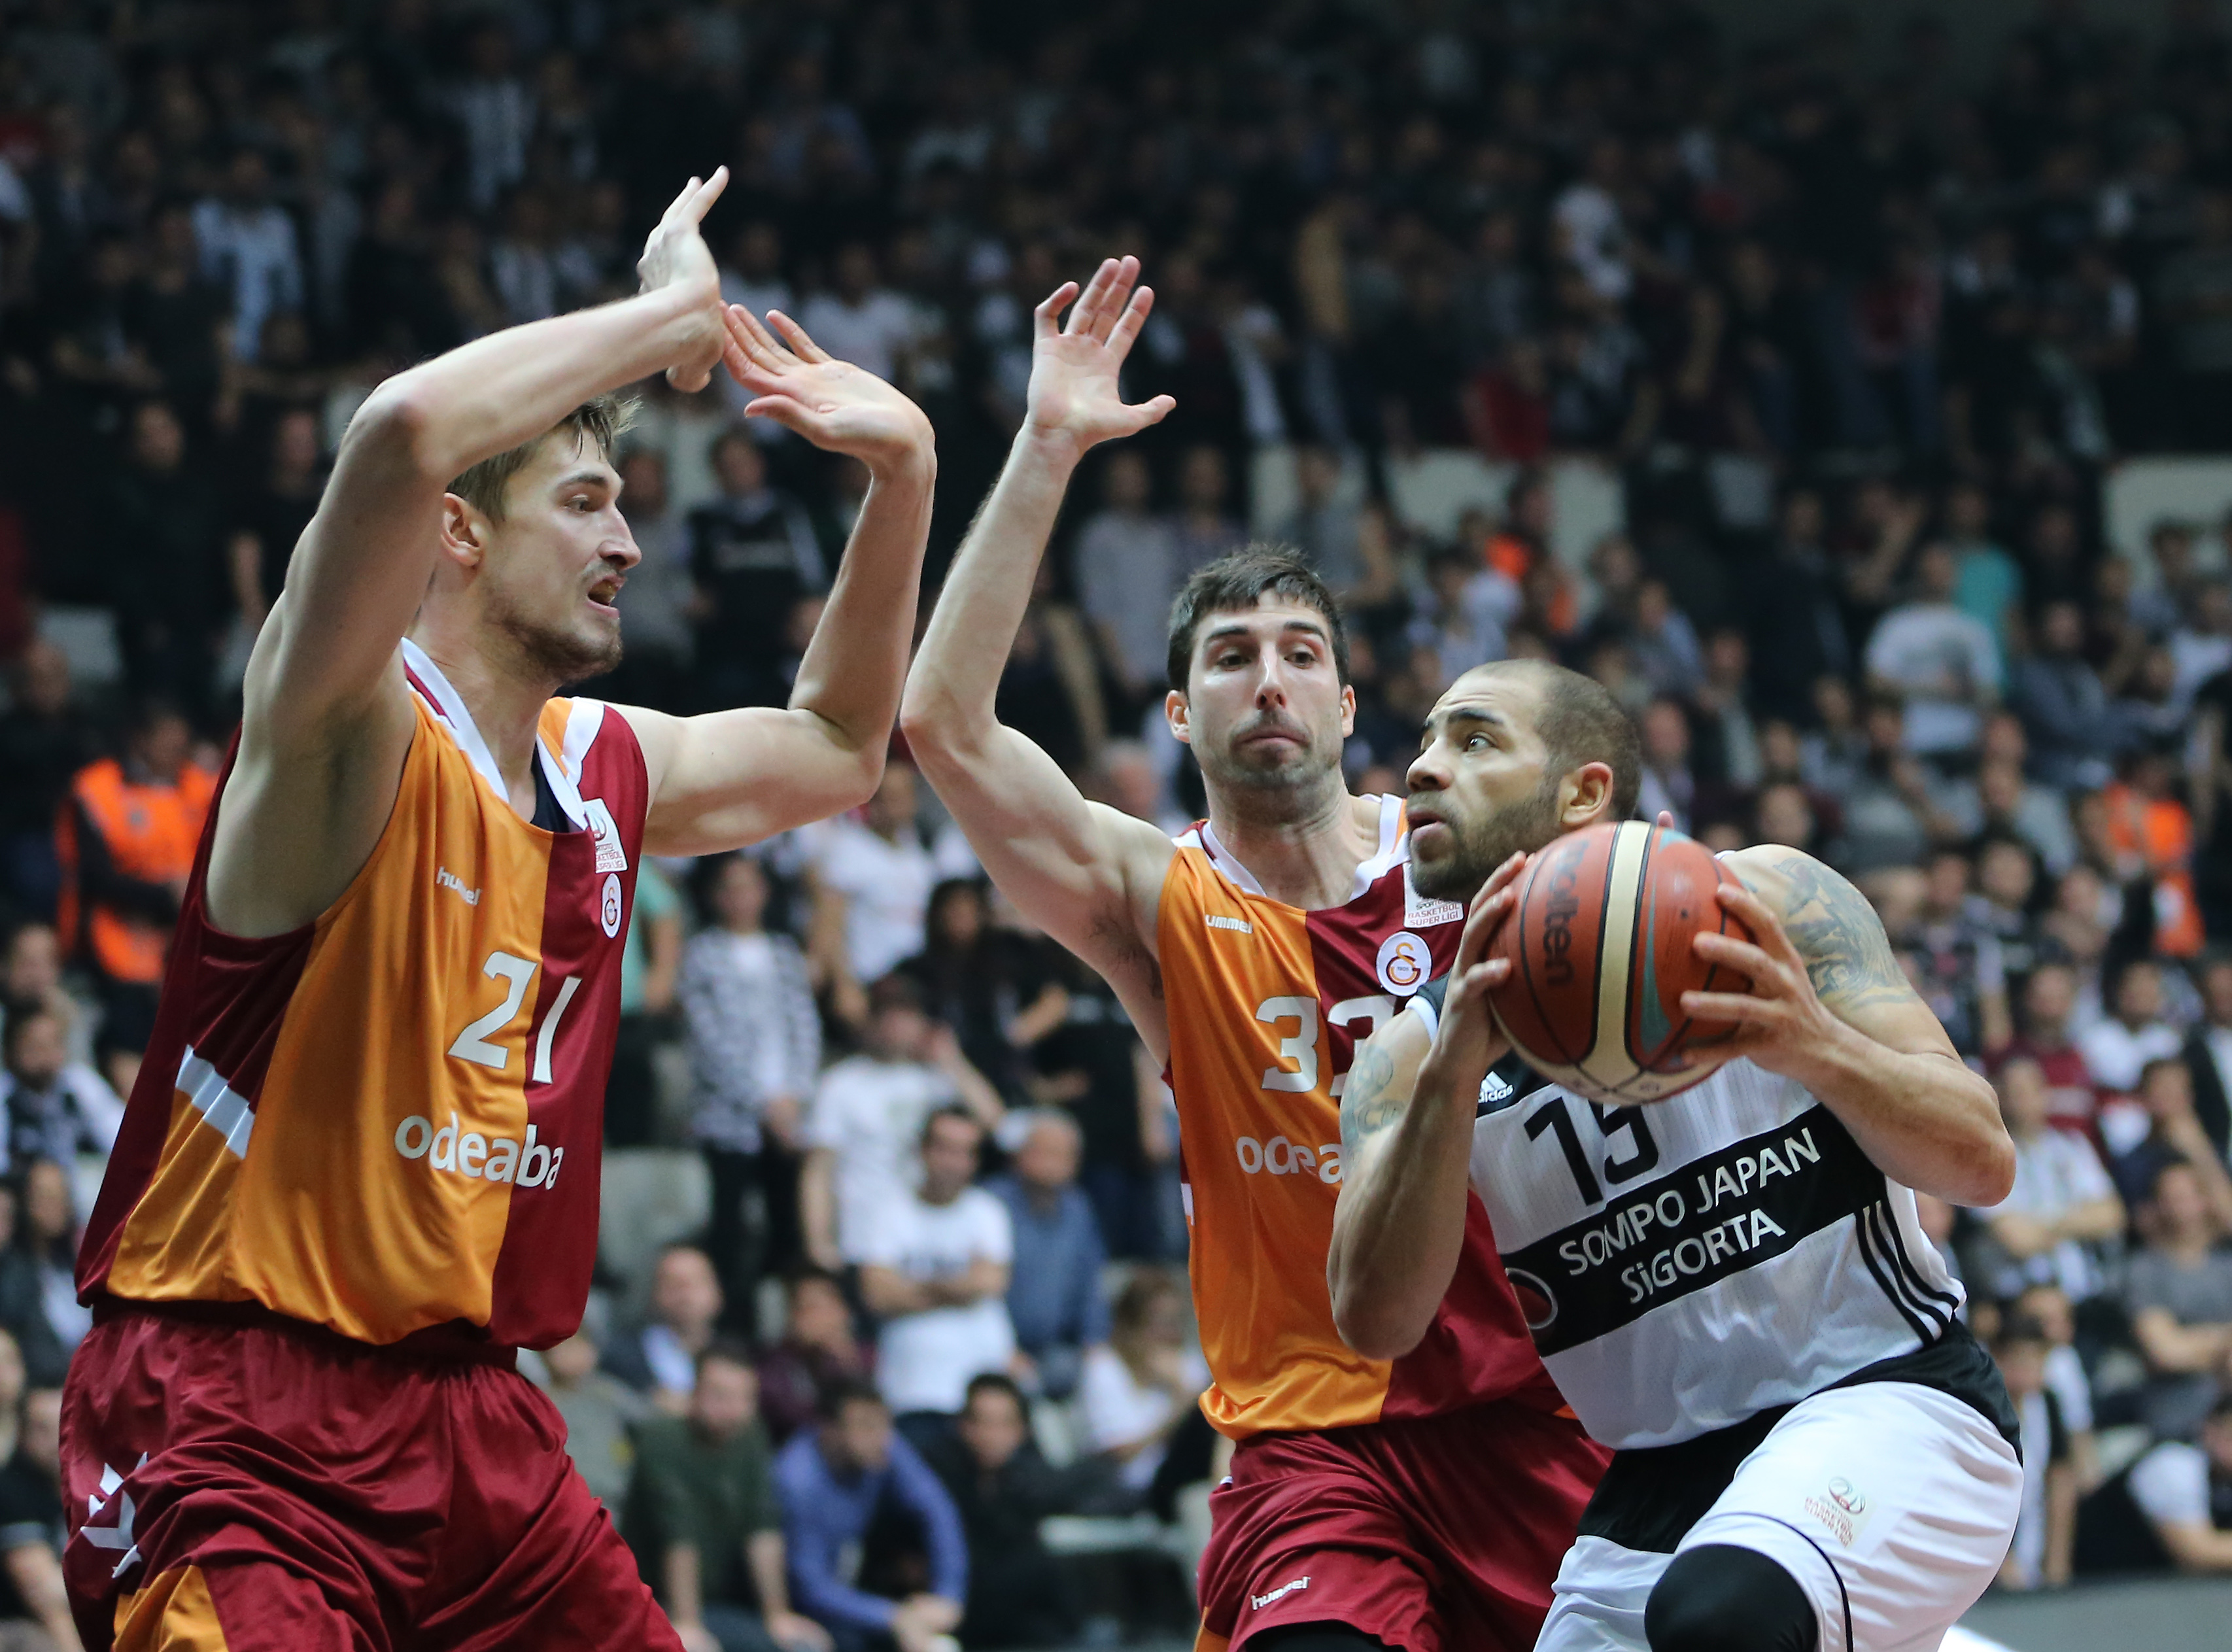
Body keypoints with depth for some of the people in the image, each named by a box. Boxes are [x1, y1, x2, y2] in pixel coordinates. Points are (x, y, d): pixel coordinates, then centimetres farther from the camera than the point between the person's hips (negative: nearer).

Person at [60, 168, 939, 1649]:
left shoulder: (611, 773, 13)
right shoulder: (352, 732, -10)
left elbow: (837, 750, 34)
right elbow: (406, 431, -30)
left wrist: (903, 476, 21)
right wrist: (669, 313, -16)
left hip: (469, 1416, 8)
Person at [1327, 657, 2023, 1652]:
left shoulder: (1766, 902, -4)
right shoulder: (1411, 1056, 4)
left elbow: (1981, 1164, -9)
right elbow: (1376, 1323, -12)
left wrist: (1815, 1045, -29)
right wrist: (1451, 1076, -26)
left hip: (1884, 1397, -5)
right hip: (1660, 1485, 5)